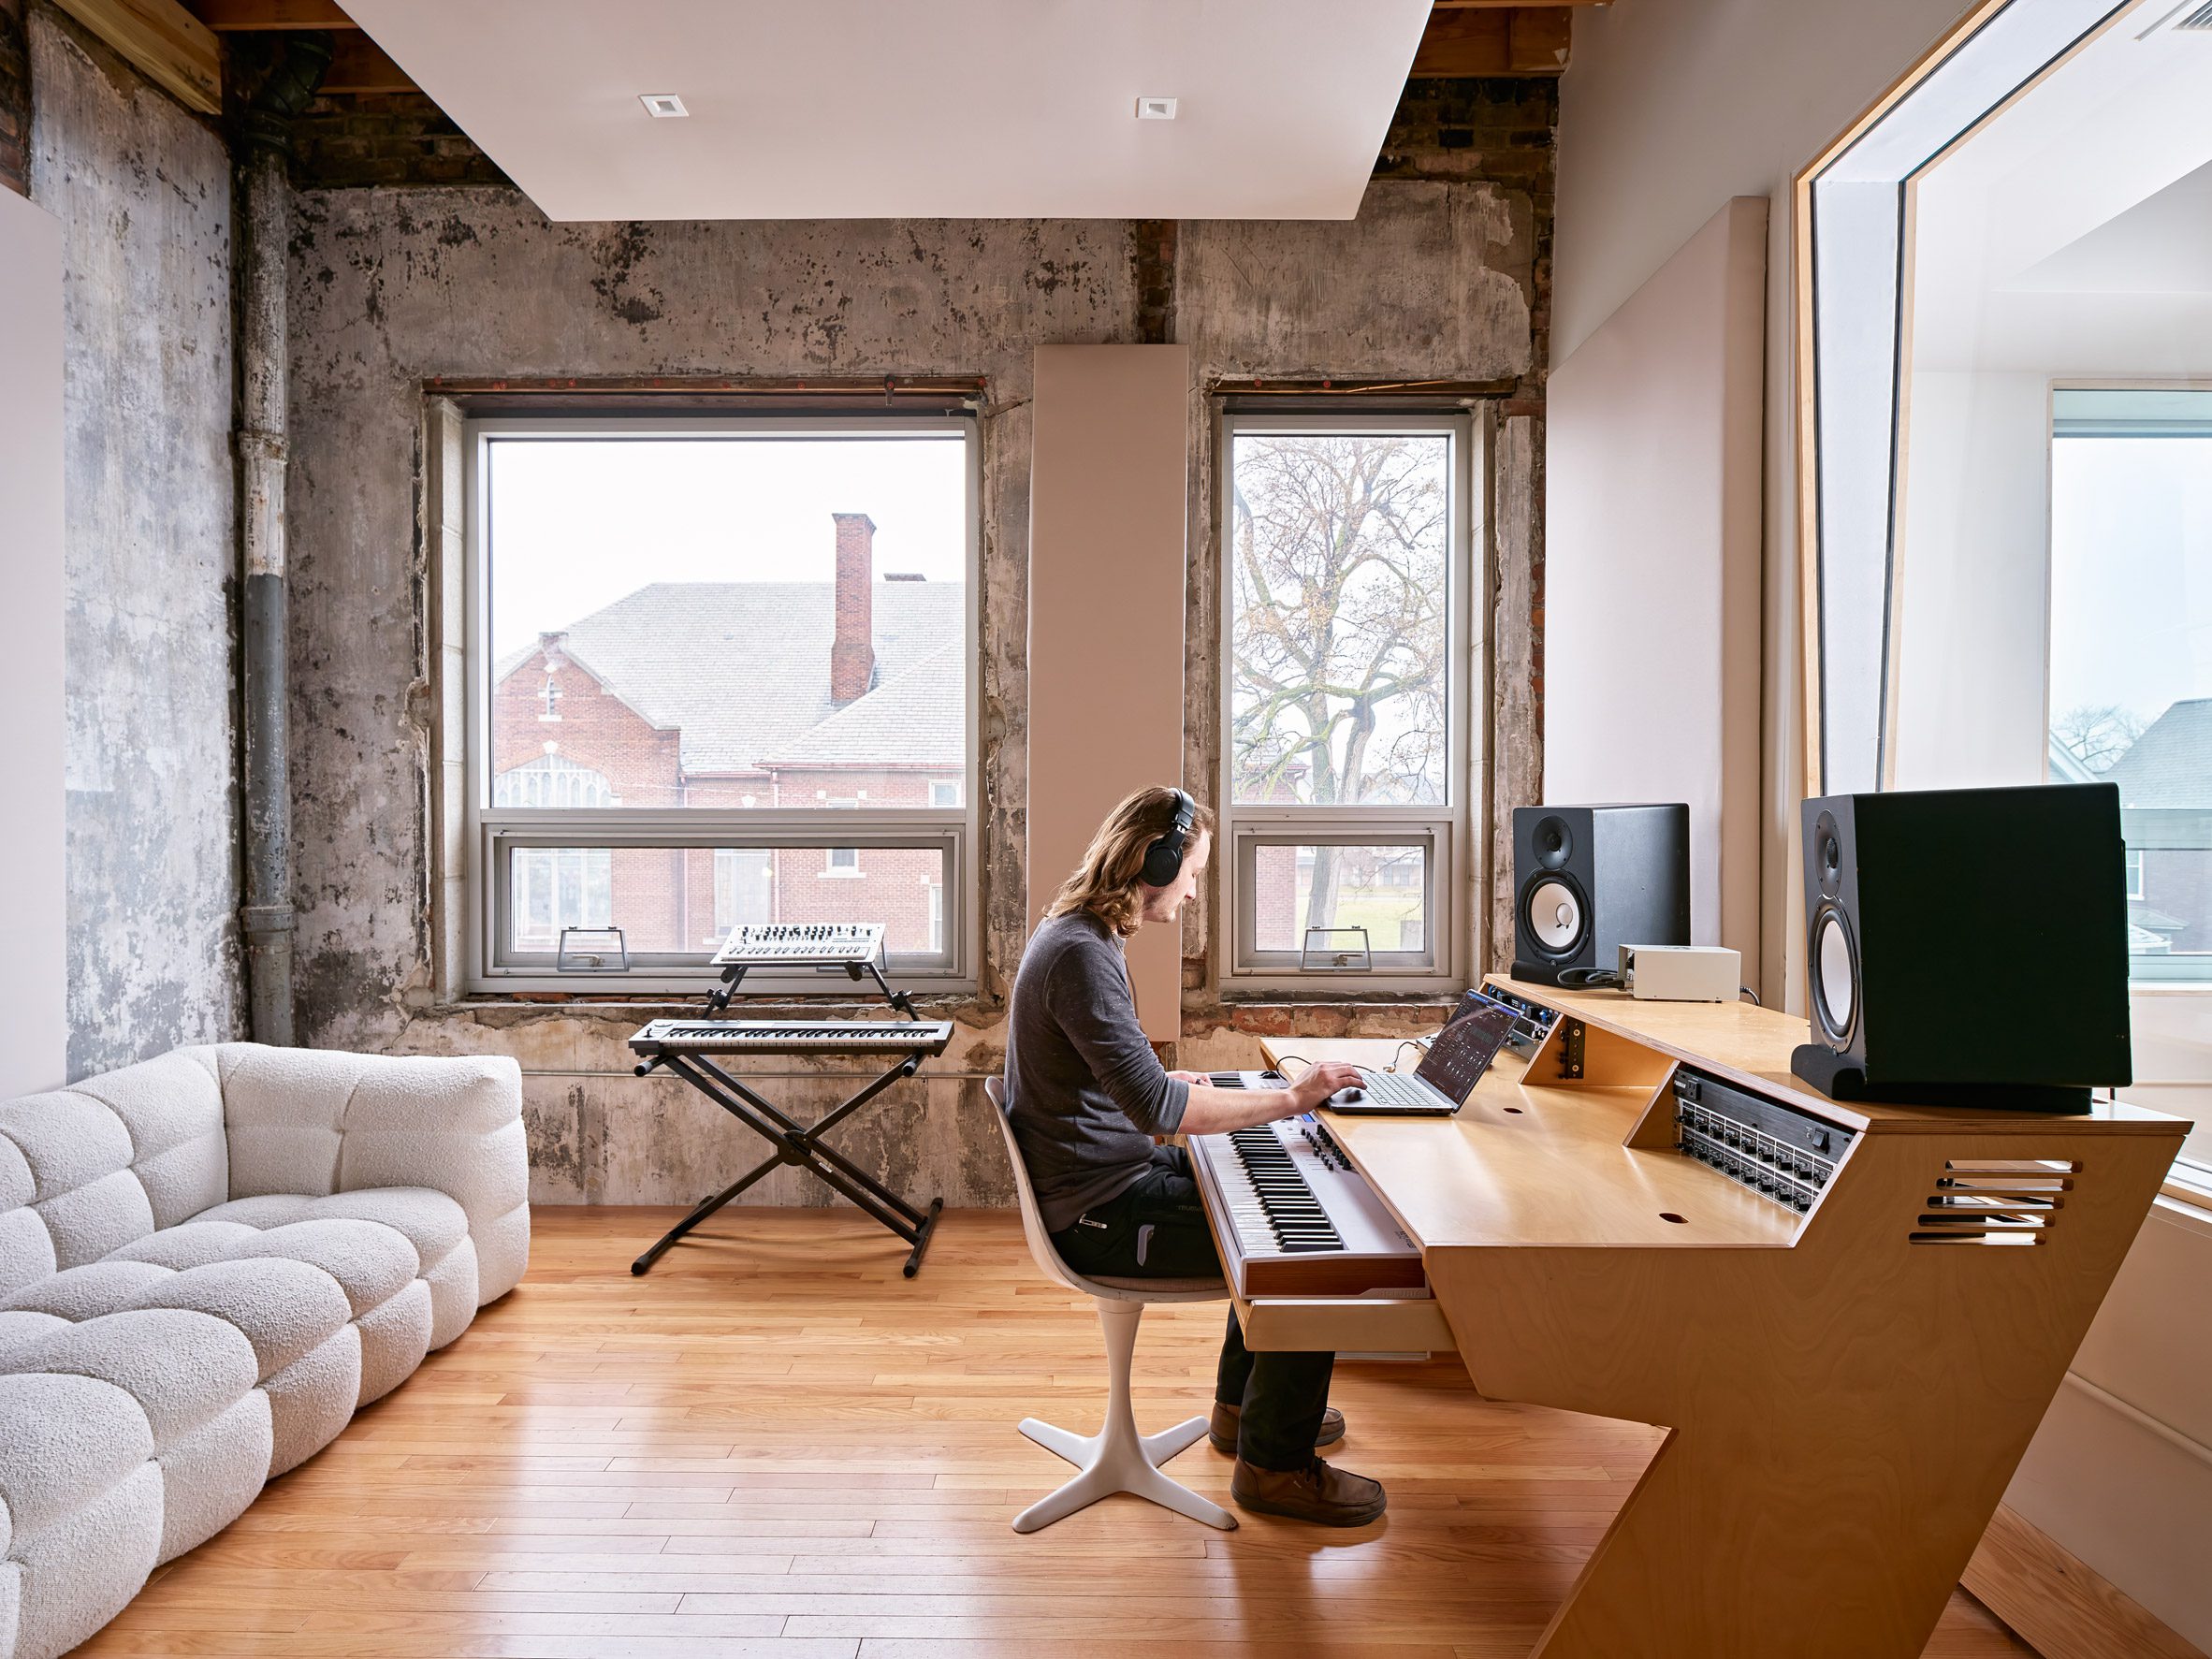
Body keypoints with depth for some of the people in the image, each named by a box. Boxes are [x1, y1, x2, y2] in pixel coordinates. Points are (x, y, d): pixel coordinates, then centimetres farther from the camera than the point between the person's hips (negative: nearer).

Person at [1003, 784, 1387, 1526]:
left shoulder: (1074, 933, 9)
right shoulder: (1081, 952, -25)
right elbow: (1156, 1108, -30)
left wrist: (1170, 1082, 12)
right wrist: (1289, 1098, -23)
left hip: (1102, 1180, 11)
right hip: (1100, 1213, -11)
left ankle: (1243, 1407, 31)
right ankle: (1274, 1463, 6)